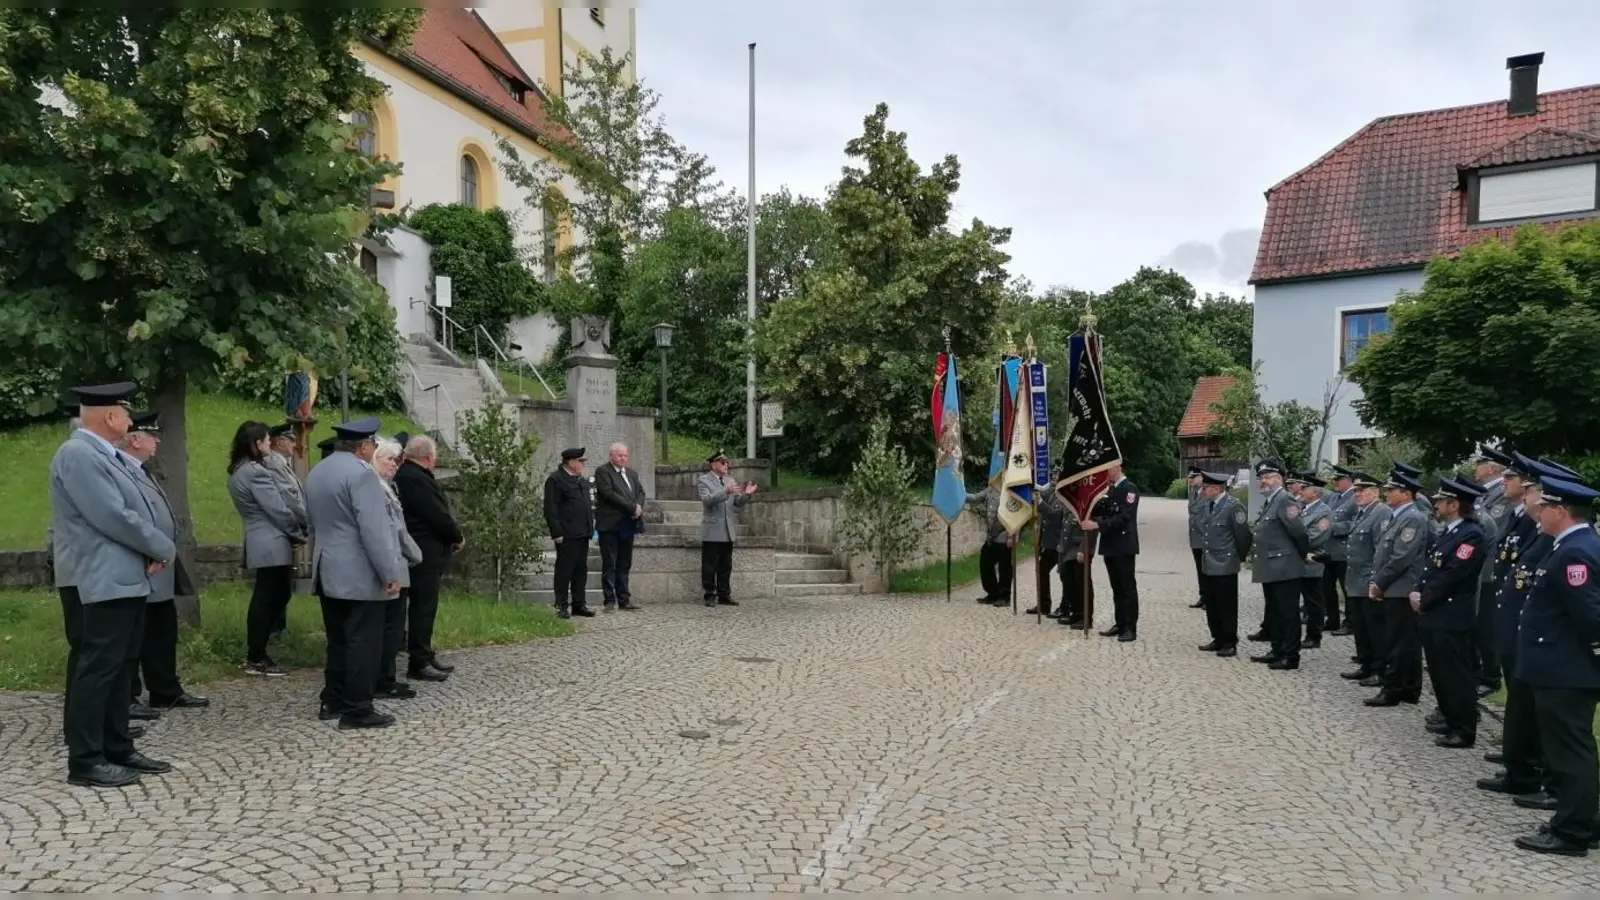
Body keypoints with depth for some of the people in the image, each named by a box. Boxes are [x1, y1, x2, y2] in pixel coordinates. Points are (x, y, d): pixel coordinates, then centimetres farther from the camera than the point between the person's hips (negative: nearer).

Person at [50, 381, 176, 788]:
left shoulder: (103, 455, 14)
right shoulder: (78, 454, -17)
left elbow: (131, 511, 16)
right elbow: (113, 517, -22)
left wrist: (151, 552, -1)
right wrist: (163, 548, -11)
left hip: (125, 579, 10)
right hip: (102, 582, -10)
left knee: (118, 668, 14)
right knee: (96, 669, -5)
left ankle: (118, 749, 21)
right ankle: (85, 760, 2)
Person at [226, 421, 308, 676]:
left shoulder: (239, 470, 14)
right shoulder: (256, 472, -18)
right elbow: (278, 510, -17)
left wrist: (304, 518, 11)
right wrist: (299, 534, -4)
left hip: (261, 542, 10)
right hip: (272, 544, -10)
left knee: (265, 599, 15)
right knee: (269, 600, -3)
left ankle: (256, 654, 19)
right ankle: (256, 659, 3)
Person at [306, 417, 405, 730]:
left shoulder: (317, 472, 14)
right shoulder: (361, 473, -16)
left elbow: (314, 524, 20)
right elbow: (374, 529, -21)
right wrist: (390, 573, -18)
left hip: (328, 572, 9)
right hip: (360, 575, -9)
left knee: (339, 641, 16)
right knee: (363, 643, -4)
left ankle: (333, 702, 21)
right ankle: (357, 710, -1)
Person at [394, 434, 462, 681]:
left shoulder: (406, 475, 13)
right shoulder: (416, 479, -19)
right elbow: (438, 516, -20)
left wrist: (452, 536, 6)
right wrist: (458, 537, -4)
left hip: (424, 551, 11)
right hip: (425, 554, -11)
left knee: (424, 606, 15)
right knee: (423, 606, -4)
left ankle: (424, 656, 23)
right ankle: (418, 663, 1)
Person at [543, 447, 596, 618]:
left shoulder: (582, 481, 18)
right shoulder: (555, 480, -8)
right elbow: (550, 509, -13)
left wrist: (590, 527, 16)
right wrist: (557, 532, -17)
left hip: (583, 533, 8)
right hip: (567, 535, -8)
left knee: (581, 570, 10)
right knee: (565, 570, -2)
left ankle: (579, 604, 17)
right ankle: (562, 606, 4)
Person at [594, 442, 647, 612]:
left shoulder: (632, 473, 19)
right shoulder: (602, 472, -4)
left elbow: (640, 492, 13)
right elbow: (609, 494, -16)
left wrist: (638, 506, -9)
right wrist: (632, 507, -17)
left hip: (628, 525, 7)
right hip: (610, 525, -7)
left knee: (625, 565, 10)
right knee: (609, 565, -2)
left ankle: (624, 600, 14)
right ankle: (610, 601, 1)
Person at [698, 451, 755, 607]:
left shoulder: (730, 481, 15)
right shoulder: (704, 481, -3)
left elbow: (738, 503, 12)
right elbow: (707, 500, -19)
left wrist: (746, 494, -9)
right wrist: (726, 492, -29)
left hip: (727, 532, 6)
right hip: (712, 532, -6)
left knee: (726, 566, 9)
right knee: (710, 566, -1)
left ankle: (724, 595, 16)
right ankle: (710, 596, 5)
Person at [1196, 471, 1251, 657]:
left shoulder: (1233, 506, -17)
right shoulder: (1209, 505, 8)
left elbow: (1243, 535, -15)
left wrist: (1240, 557, -5)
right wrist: (1207, 551, 16)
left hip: (1225, 566, -8)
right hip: (1208, 564, 8)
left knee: (1227, 607, 2)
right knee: (1211, 606, 14)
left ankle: (1230, 644, 12)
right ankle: (1218, 640, 26)